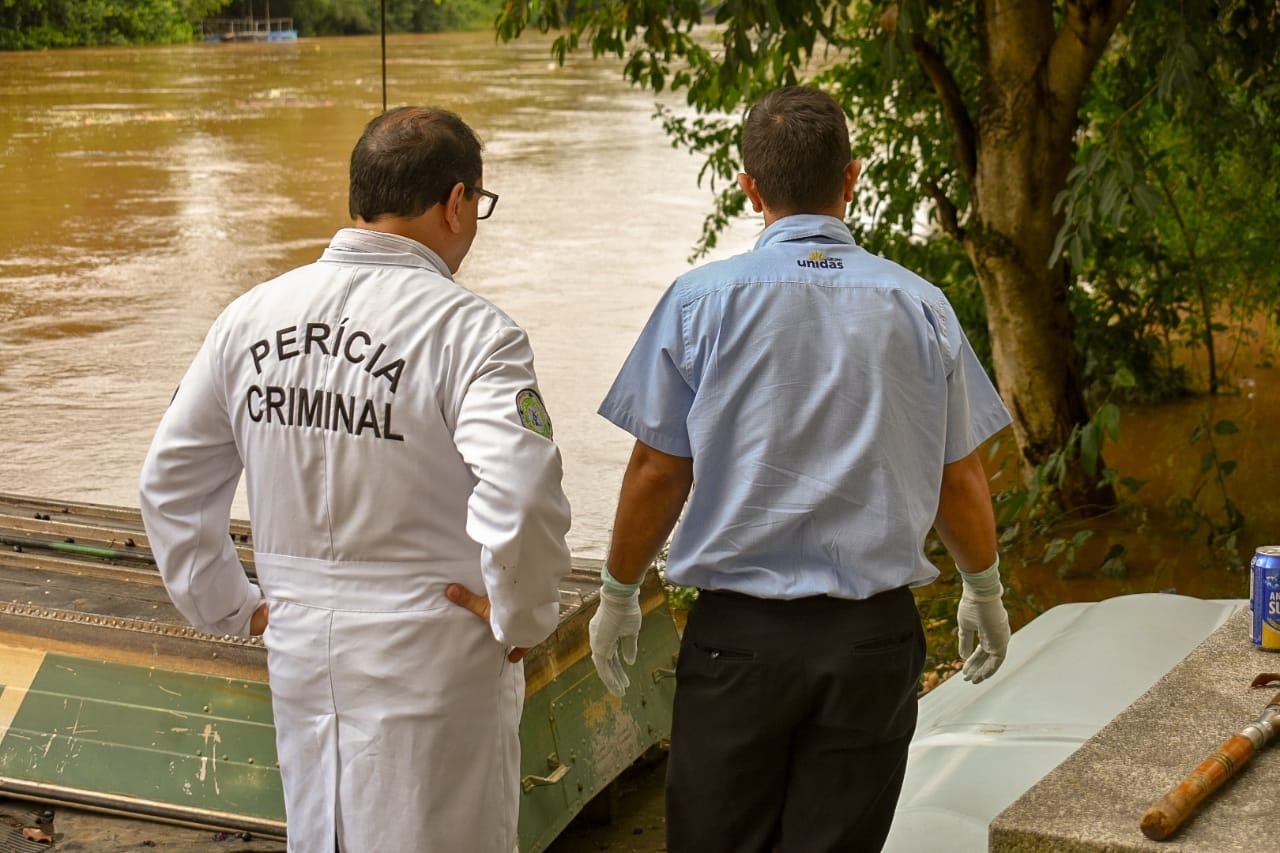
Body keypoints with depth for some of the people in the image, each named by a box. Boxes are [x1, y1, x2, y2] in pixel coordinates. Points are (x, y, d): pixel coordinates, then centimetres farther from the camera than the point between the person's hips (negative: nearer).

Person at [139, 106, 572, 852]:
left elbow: (170, 481, 8)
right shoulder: (469, 330, -17)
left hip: (298, 646, 5)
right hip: (430, 657, -5)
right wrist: (523, 618, -14)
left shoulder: (252, 316, 1)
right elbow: (522, 498, -30)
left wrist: (228, 607, 15)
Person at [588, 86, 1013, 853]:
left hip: (738, 633, -1)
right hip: (875, 638, 2)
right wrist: (985, 595, 24)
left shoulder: (701, 301, -5)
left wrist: (619, 597, 13)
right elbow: (961, 482, 7)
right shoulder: (921, 308, 0)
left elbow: (659, 474, -2)